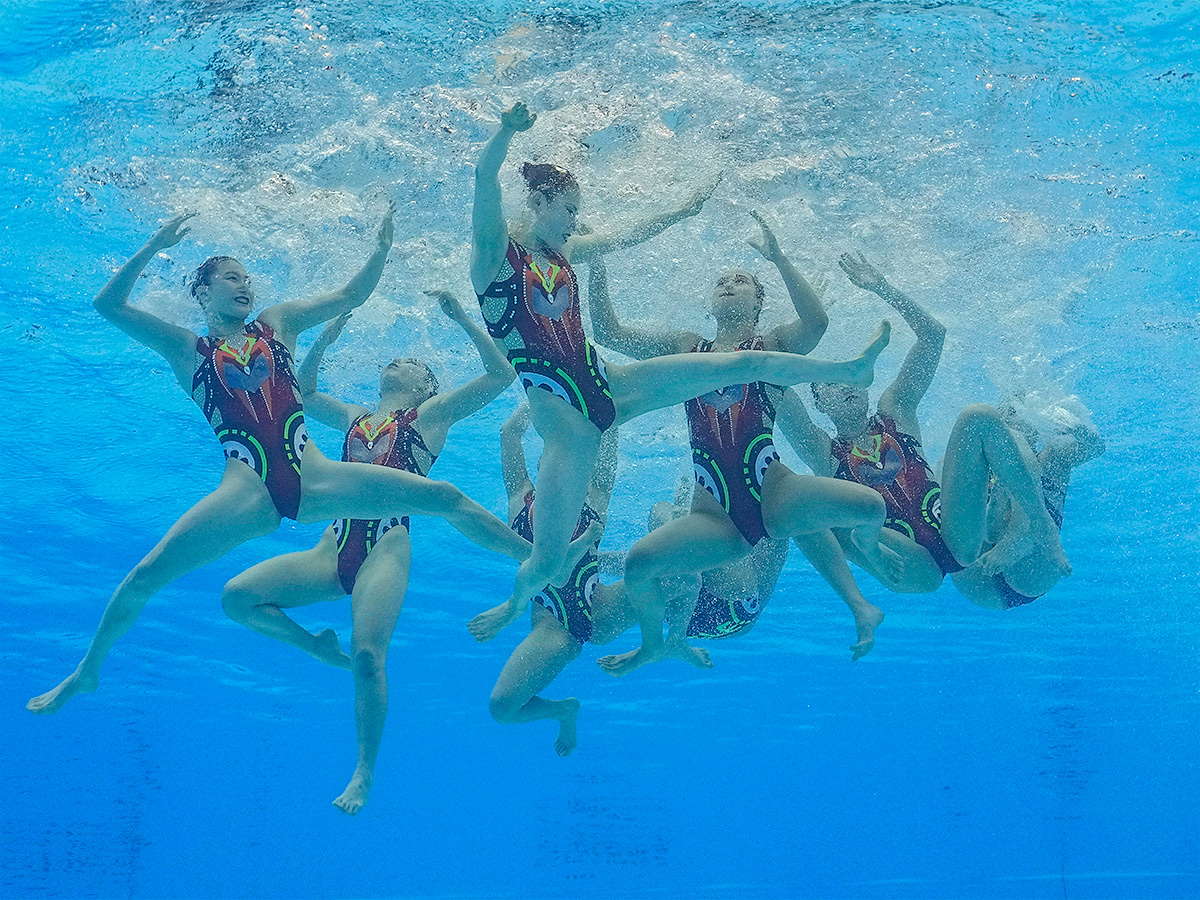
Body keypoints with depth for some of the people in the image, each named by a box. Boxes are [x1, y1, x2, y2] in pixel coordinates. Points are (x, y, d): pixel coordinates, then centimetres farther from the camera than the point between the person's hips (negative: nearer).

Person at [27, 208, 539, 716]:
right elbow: (109, 305, 6)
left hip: (311, 477, 2)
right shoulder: (186, 349, 15)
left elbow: (352, 295, 22)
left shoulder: (278, 324, 22)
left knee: (443, 497, -8)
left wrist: (382, 245, 8)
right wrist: (153, 248, -2)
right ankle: (87, 671, 12)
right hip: (249, 491, -2)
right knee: (144, 578, -12)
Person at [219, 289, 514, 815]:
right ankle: (320, 648, 11)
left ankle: (364, 773, -8)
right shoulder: (355, 418, 27)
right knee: (237, 598, -7)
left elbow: (501, 374, 5)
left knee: (367, 657, -20)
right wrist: (325, 339, 30)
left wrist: (461, 317, 5)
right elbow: (301, 392, 38)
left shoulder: (433, 413, 13)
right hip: (334, 546, 6)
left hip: (387, 546, -6)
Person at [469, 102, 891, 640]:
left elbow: (627, 237, 29)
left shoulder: (565, 254, 15)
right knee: (548, 560, -11)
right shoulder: (497, 250, -4)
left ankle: (851, 369, 18)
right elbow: (485, 177, -21)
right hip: (562, 413, -6)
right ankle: (516, 604, 22)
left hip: (605, 385, 7)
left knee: (745, 364, 4)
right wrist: (508, 131, -37)